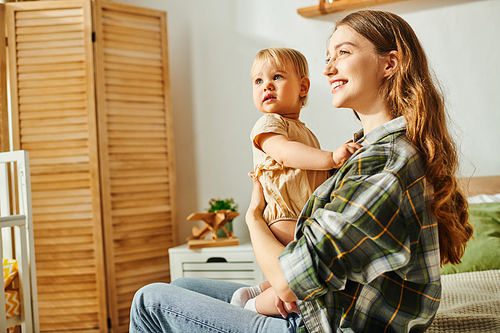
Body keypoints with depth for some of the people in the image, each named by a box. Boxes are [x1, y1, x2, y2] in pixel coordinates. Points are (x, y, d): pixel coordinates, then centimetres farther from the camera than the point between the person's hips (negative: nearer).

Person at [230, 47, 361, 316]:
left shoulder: (306, 133, 25)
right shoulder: (268, 123, -3)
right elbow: (285, 152, -24)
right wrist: (331, 158, -32)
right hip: (284, 221, -9)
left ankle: (256, 292, 20)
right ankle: (253, 307, -6)